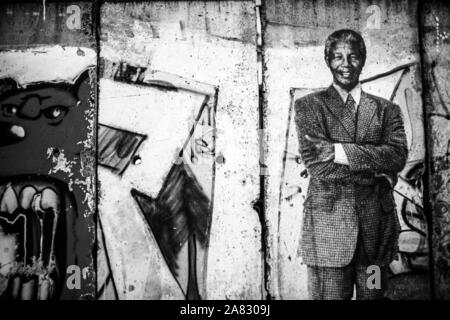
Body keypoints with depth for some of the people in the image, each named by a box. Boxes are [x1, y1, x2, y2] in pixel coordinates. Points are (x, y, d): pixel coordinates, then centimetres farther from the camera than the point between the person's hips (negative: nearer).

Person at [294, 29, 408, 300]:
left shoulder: (387, 110, 12)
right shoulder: (309, 105, 4)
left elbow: (398, 156, -5)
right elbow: (317, 163, -8)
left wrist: (341, 151, -14)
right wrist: (376, 167, -6)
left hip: (376, 225, 3)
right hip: (328, 223, -2)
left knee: (373, 295, 11)